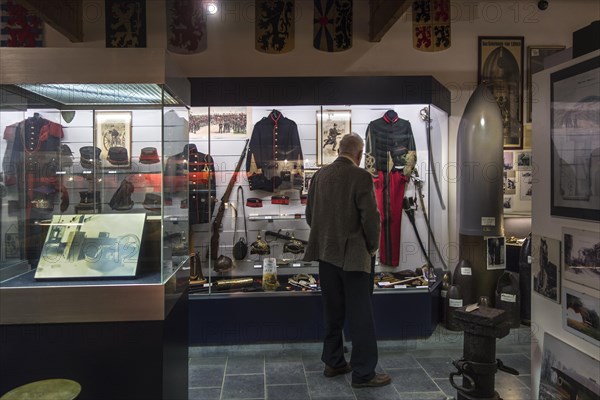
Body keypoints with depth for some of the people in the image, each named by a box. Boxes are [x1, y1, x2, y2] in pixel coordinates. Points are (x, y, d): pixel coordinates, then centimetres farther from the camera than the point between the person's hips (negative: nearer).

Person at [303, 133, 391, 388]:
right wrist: (372, 247, 0)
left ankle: (333, 363, 28)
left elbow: (310, 215, 9)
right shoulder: (360, 177, -14)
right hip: (354, 255, -6)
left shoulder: (319, 175, 4)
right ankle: (363, 373, 12)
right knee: (360, 315, 3)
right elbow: (370, 217, -16)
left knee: (333, 312, 17)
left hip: (326, 253, 6)